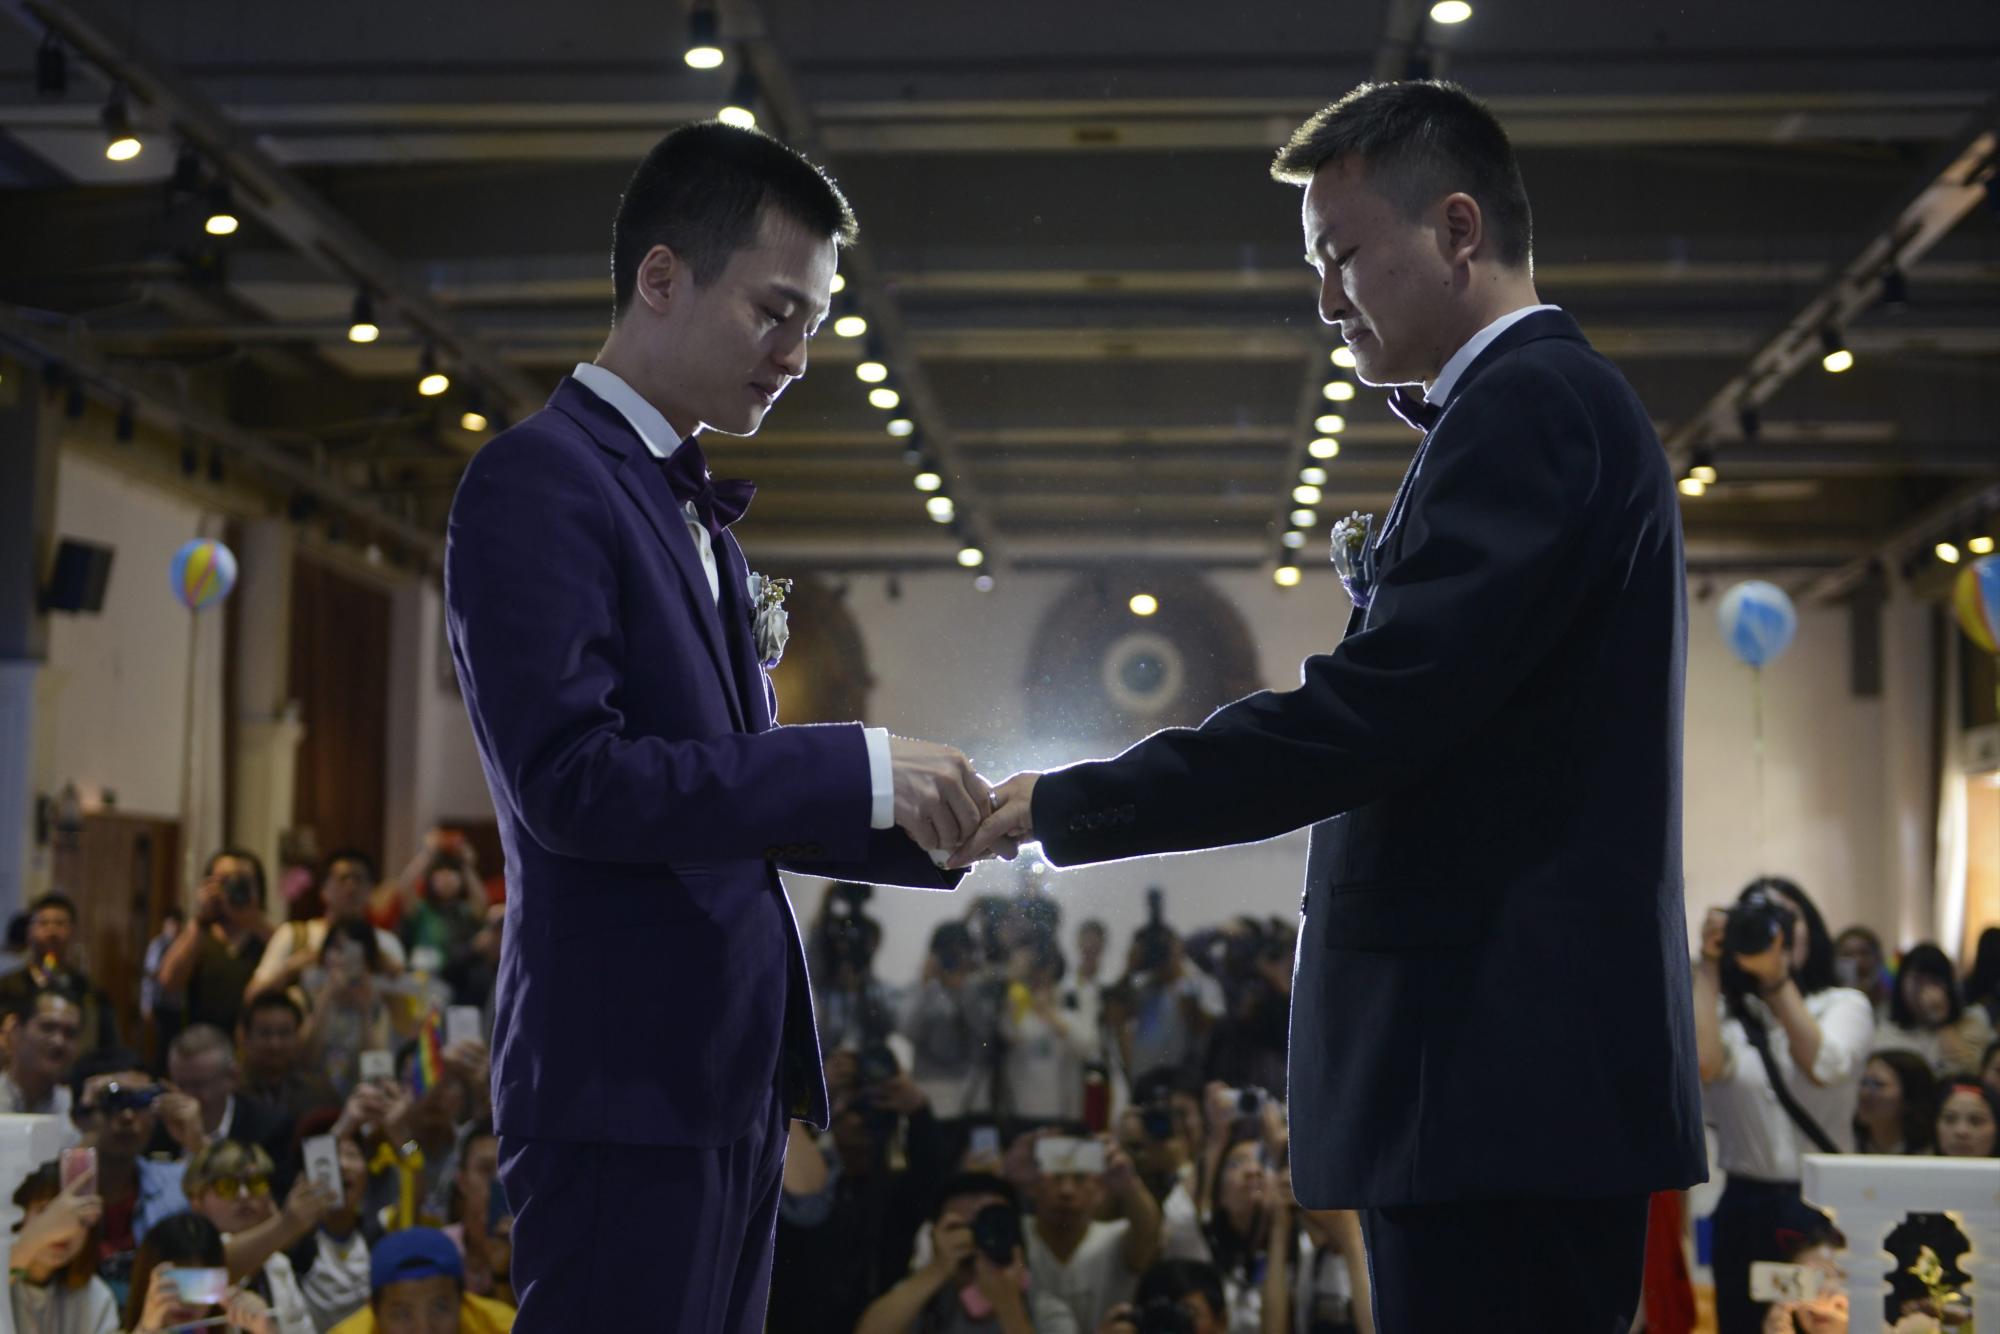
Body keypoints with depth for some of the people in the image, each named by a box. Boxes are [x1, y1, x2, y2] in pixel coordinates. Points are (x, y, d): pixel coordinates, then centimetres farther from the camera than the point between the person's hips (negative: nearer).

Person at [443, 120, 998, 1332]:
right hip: (626, 1081, -9)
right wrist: (861, 769, -20)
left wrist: (940, 827, 6)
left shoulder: (702, 515, 17)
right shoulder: (538, 479, -10)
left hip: (733, 1074, 9)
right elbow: (567, 778, -21)